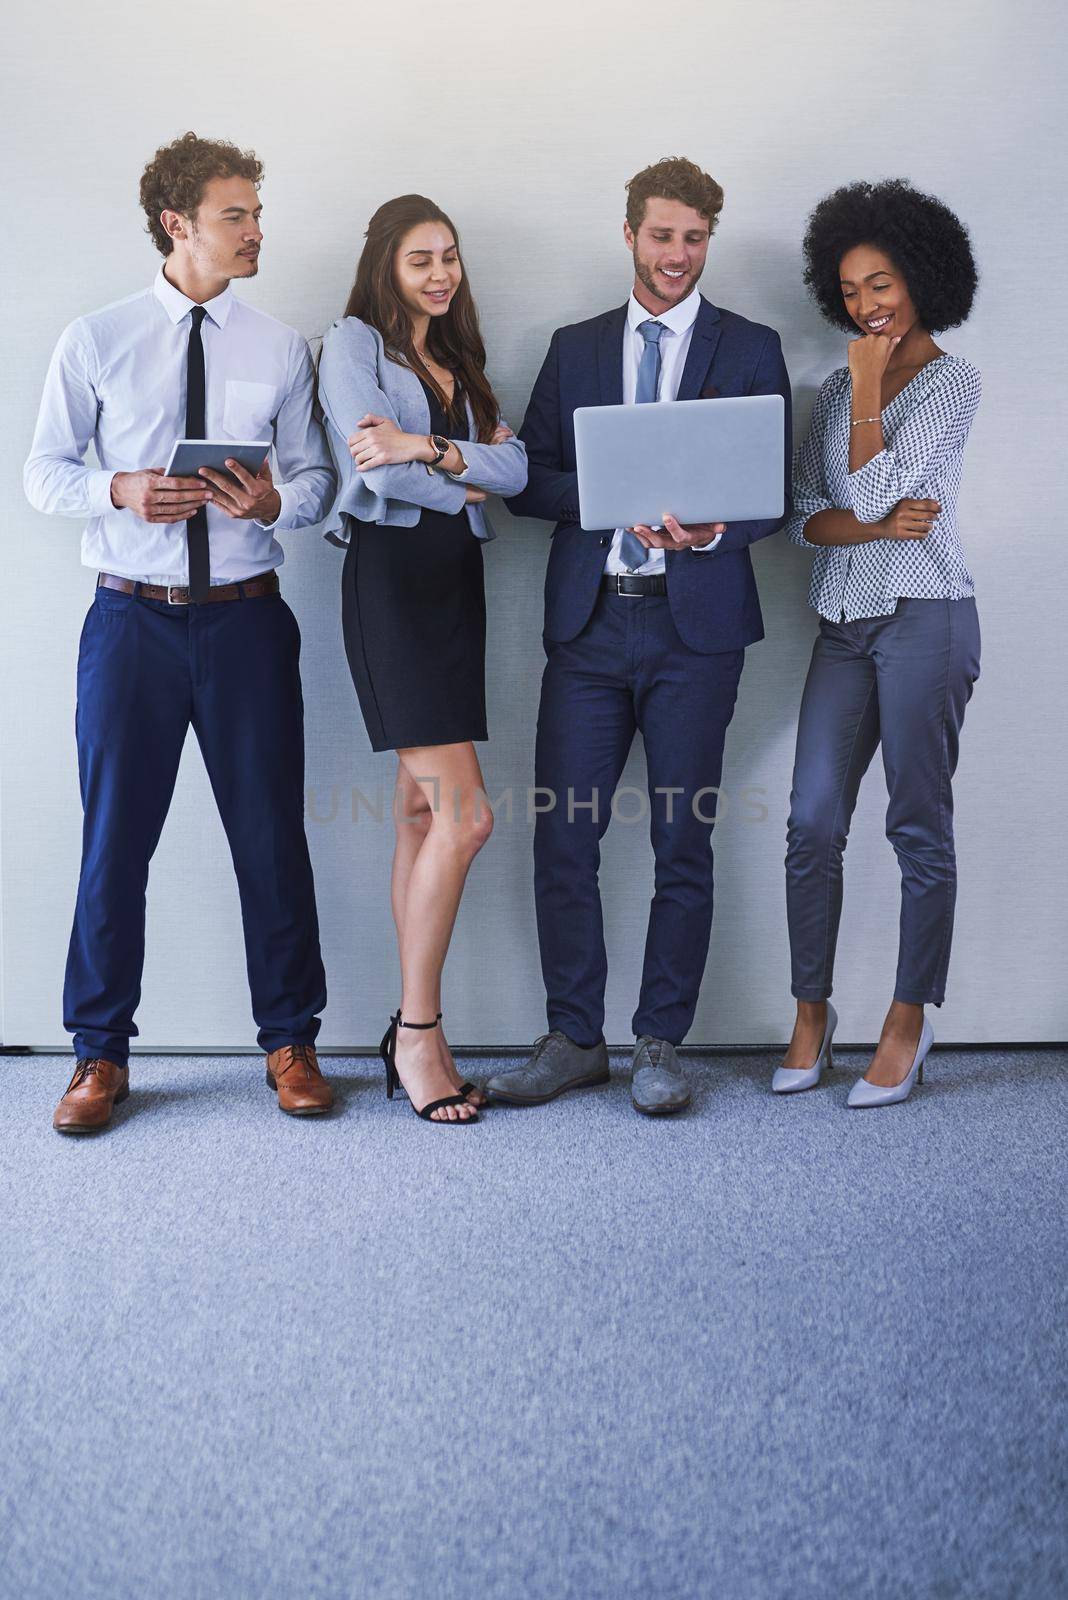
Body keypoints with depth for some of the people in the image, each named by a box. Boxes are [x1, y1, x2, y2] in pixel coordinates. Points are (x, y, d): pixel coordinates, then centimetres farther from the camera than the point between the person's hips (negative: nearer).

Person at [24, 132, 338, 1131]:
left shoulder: (281, 350, 8)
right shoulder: (95, 342, 5)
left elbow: (317, 475, 8)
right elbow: (43, 471, 5)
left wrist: (275, 501, -15)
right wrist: (120, 491, -15)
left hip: (246, 618, 1)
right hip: (132, 618, -1)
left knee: (271, 834, 5)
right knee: (114, 838, 4)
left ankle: (289, 1042, 21)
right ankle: (101, 1054, 19)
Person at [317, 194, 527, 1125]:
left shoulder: (459, 363, 23)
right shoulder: (355, 342, 4)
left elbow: (515, 469, 5)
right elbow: (372, 468, -11)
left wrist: (430, 448, -12)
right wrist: (466, 481, 3)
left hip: (456, 579, 7)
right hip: (391, 572, -7)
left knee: (425, 813, 5)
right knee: (465, 813, -15)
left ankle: (414, 1037, 10)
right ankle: (418, 1033, -4)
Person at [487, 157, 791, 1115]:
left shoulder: (751, 349, 9)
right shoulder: (574, 348, 15)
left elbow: (776, 490, 3)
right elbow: (529, 481, 9)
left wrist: (711, 530, -18)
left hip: (695, 622, -2)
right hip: (589, 617, 2)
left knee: (683, 845, 3)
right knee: (563, 838, 0)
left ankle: (660, 1044, 16)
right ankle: (574, 1039, 15)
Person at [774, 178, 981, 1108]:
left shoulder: (951, 383, 0)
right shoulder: (839, 387, 17)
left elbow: (875, 490, -11)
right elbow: (805, 517, 7)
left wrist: (869, 390, -5)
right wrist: (879, 526, -10)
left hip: (924, 618, -5)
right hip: (844, 623, 5)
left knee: (919, 824, 0)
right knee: (812, 823, 0)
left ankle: (908, 1023, 11)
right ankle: (812, 1013, 13)